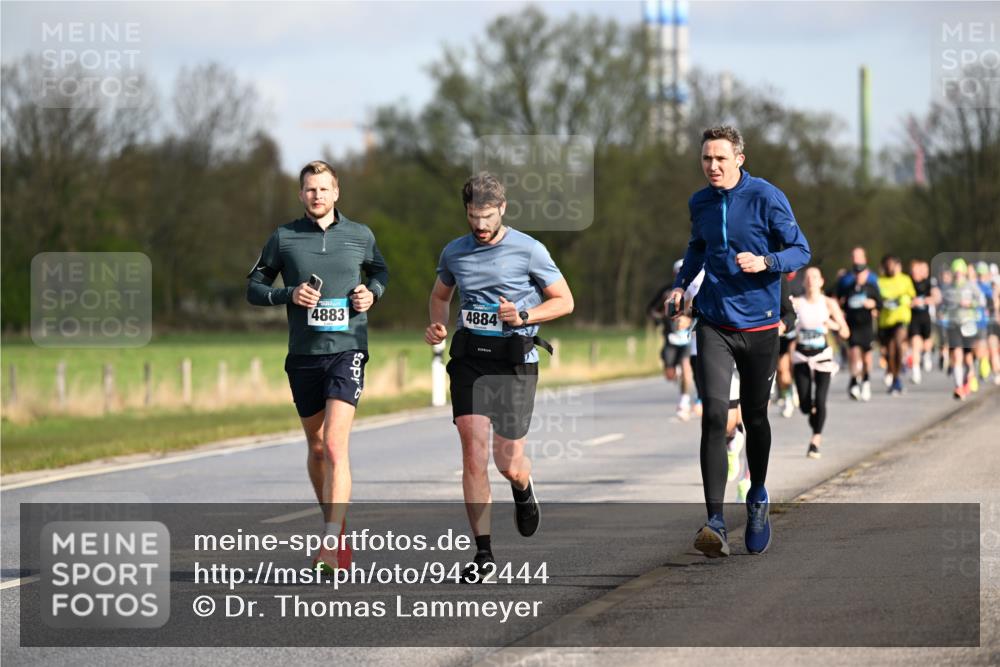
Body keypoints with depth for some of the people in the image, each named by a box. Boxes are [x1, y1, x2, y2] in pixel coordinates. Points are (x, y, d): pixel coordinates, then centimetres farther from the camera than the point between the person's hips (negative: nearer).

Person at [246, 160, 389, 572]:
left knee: (335, 446, -16)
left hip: (347, 350, -2)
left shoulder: (360, 236, 4)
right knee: (316, 447, 12)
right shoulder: (284, 238, 3)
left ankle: (332, 544, -22)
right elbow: (254, 287, 8)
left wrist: (371, 293, 1)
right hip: (303, 353, 2)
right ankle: (336, 524, 32)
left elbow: (380, 271, 23)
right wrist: (288, 295, -10)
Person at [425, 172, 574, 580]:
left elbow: (564, 301, 3)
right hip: (469, 359, 3)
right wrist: (437, 325, 7)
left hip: (514, 362, -2)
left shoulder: (529, 251, -3)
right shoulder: (455, 252, 9)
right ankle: (483, 552, -4)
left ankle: (523, 489, 38)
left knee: (507, 461, -2)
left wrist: (524, 316, -14)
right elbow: (440, 294, 28)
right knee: (473, 453, -10)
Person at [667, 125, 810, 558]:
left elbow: (801, 250, -6)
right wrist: (682, 283, 11)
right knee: (714, 413, -15)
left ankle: (757, 498, 39)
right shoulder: (699, 204, 6)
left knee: (755, 417, 11)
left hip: (759, 324, -2)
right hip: (714, 323, 2)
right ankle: (715, 523, -22)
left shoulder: (767, 198, -8)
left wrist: (765, 262, -25)